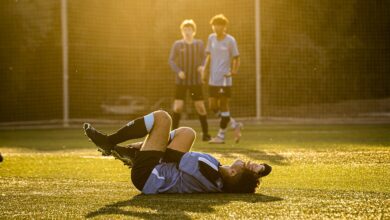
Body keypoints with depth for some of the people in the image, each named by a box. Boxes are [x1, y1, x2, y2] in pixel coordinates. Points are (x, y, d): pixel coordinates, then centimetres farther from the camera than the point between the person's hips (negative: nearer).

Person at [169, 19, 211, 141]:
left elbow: (204, 58, 11)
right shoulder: (177, 44, -2)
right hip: (181, 81, -1)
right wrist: (178, 71, -18)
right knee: (178, 107, -8)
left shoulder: (199, 44, 2)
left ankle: (205, 133, 12)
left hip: (196, 81, 1)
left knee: (200, 107, 0)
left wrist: (202, 66, -12)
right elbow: (171, 60, -1)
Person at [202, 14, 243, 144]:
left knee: (223, 105, -2)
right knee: (213, 106, 6)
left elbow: (236, 58, -2)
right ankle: (235, 125, 21)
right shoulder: (211, 38, 9)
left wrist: (234, 71, -18)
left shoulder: (230, 40, -6)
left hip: (224, 78, -6)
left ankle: (221, 135, 4)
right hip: (213, 79, 6)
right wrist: (205, 71, 10)